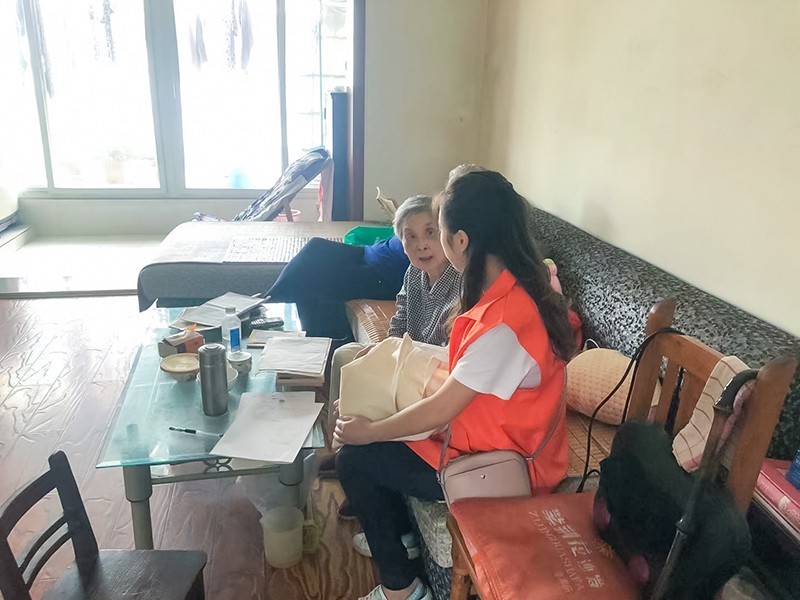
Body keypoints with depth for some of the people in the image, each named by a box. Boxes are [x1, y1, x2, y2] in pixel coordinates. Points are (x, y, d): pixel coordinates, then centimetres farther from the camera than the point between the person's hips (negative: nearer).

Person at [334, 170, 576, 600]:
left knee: (355, 460, -3)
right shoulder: (521, 286, -4)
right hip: (500, 434, 9)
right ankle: (399, 534, 33)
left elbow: (440, 411, -24)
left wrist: (368, 432, -10)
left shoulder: (504, 321, -33)